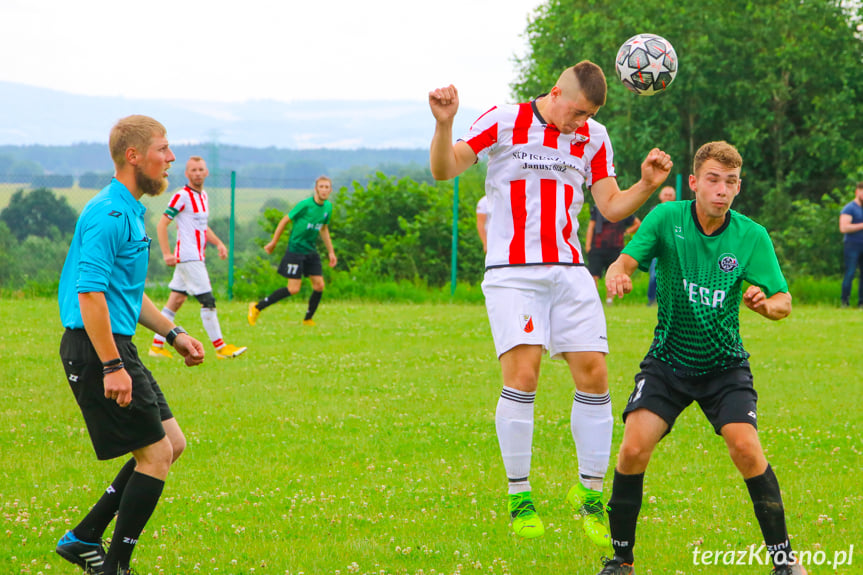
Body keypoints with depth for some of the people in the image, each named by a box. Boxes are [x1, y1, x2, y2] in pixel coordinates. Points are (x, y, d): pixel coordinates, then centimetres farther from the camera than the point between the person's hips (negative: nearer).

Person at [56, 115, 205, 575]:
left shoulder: (129, 212, 17)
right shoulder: (110, 214, -17)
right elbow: (90, 292, -24)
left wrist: (173, 334, 24)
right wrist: (112, 366, -26)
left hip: (116, 347, 10)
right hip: (97, 349, -10)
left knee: (171, 444, 12)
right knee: (156, 453, -7)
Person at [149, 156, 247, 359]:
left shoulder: (203, 195, 15)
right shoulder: (182, 195, -11)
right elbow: (162, 224, -12)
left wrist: (218, 243, 14)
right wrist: (167, 254, -18)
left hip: (196, 257, 9)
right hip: (188, 257, -9)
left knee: (176, 300, 9)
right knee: (208, 300, -8)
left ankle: (157, 345, 13)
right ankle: (220, 347, -4)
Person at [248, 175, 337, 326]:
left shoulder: (328, 207, 4)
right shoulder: (305, 205, -17)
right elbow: (285, 220, -8)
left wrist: (331, 252, 20)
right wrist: (273, 243, -3)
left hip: (311, 251, 7)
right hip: (295, 250, -7)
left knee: (319, 285, -3)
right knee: (293, 289, -11)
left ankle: (308, 320, 13)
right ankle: (257, 308, 0)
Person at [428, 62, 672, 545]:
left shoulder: (594, 137, 9)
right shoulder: (504, 122, -2)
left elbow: (612, 207, 11)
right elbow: (444, 170, -3)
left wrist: (646, 186, -8)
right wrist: (444, 125, -21)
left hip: (569, 270, 4)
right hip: (513, 270, -4)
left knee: (594, 375, -4)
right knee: (523, 374, -16)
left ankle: (591, 493, 9)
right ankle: (520, 496, -4)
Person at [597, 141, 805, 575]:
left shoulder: (752, 237, -9)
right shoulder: (666, 219, -10)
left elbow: (783, 302, -6)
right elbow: (625, 261, -17)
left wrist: (765, 304, -30)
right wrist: (617, 274, -42)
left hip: (724, 364, 0)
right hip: (667, 361, 0)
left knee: (745, 446, -21)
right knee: (634, 449, -16)